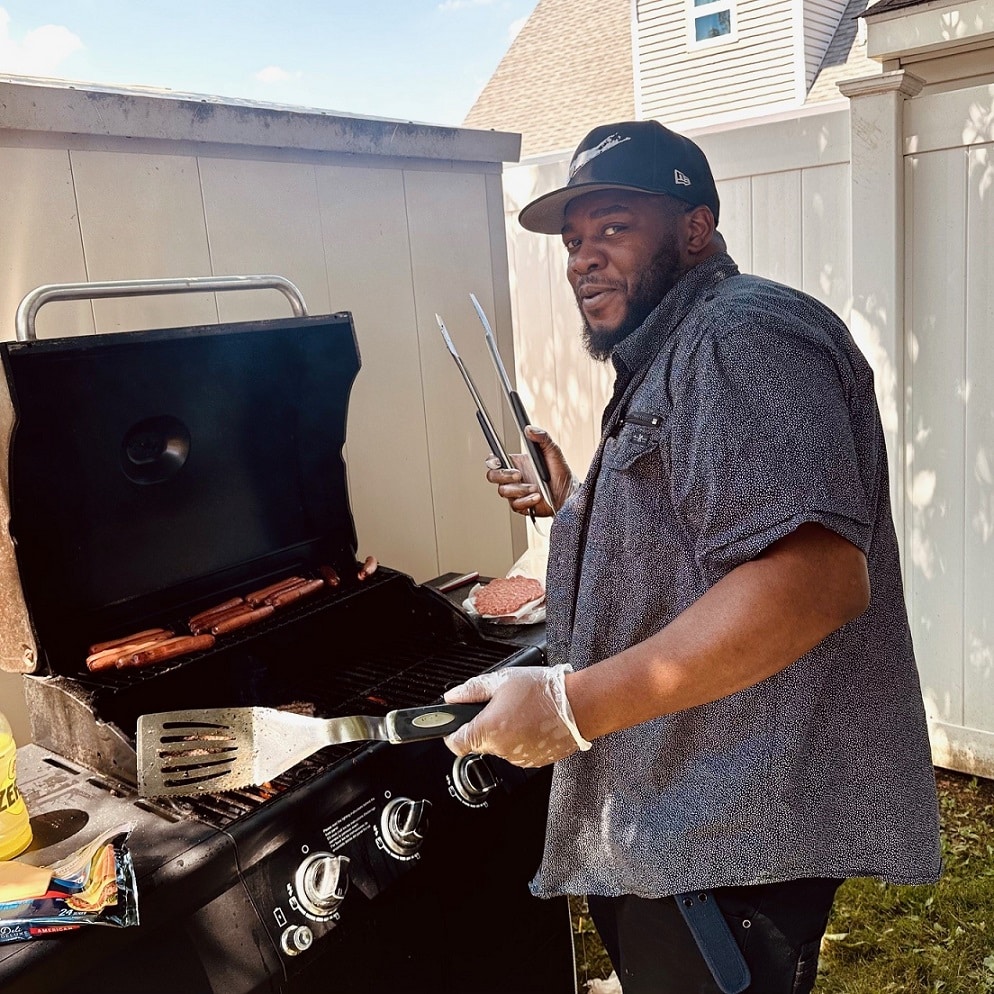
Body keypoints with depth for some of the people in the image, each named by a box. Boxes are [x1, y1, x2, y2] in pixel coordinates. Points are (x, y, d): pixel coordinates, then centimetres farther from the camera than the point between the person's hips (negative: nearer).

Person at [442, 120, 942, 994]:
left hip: (730, 831, -10)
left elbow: (812, 577, -31)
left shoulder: (743, 337, -18)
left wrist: (574, 702, -29)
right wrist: (574, 503, 13)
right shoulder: (671, 361, 17)